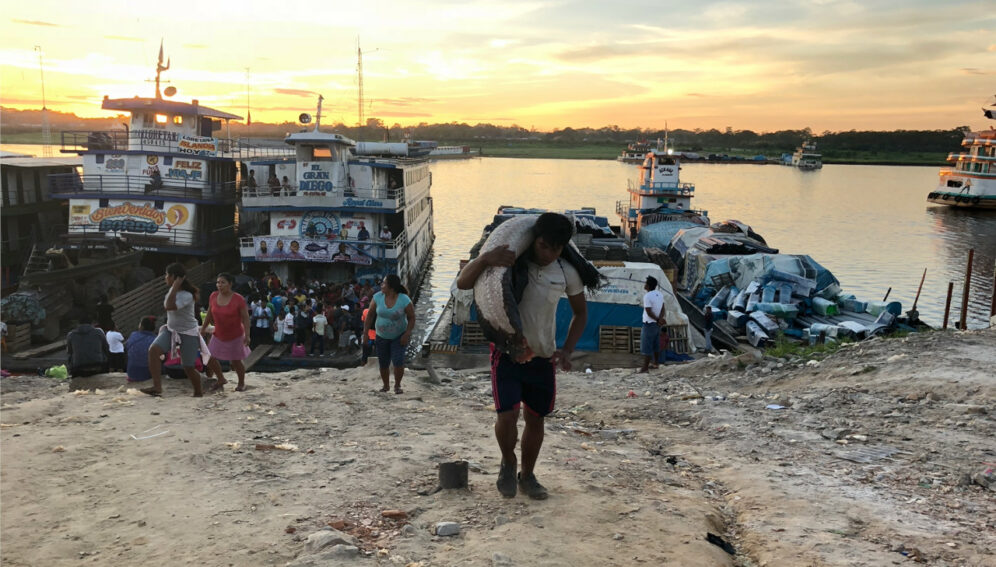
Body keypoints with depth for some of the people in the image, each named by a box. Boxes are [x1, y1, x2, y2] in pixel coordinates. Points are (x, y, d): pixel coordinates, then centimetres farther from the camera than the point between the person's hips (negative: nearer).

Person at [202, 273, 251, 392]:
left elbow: (245, 318, -16)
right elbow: (209, 314, 9)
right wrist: (203, 328, 14)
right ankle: (220, 379, 27)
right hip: (218, 335, 5)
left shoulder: (238, 299, -18)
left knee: (236, 361, 4)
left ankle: (241, 383, 28)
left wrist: (247, 335, -21)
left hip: (235, 336, -4)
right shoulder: (213, 296, -5)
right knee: (211, 358, 3)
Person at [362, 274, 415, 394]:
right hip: (381, 336, 3)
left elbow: (412, 318, -10)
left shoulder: (405, 300, -18)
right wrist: (365, 332, -4)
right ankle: (386, 385, 30)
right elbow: (370, 315, -2)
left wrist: (407, 334, -19)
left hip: (399, 337, -3)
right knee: (383, 363, 7)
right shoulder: (378, 297, -10)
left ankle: (397, 385, 6)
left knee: (398, 361, -15)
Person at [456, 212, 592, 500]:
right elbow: (462, 283, -16)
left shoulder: (567, 272, -7)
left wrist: (566, 350, -6)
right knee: (507, 415, -15)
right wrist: (484, 258, -35)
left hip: (543, 358, 3)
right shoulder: (510, 263, -15)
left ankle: (527, 475, 34)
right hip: (507, 354, -3)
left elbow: (580, 313, 8)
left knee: (535, 418, 12)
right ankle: (507, 463, 17)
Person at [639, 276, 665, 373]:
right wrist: (660, 319, -12)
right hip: (657, 325, 8)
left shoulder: (647, 296, -20)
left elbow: (649, 312, -20)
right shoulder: (660, 294, 4)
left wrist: (658, 319, -9)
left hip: (649, 324, -8)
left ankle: (645, 367, -2)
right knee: (655, 345, 19)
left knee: (646, 346, -4)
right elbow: (662, 309, 1)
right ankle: (655, 363, 31)